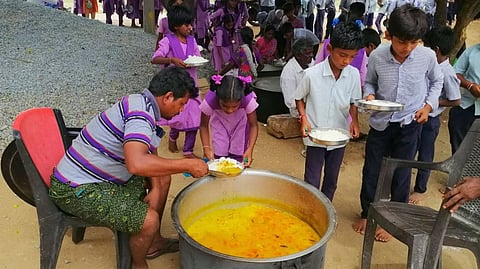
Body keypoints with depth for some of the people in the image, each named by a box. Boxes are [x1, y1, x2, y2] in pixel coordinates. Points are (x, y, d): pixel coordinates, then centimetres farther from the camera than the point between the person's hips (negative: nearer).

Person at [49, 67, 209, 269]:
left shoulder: (143, 104, 5)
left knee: (163, 178, 15)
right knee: (148, 220, -23)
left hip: (98, 176, 10)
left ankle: (153, 242, 26)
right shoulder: (141, 114, -26)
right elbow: (137, 164, -42)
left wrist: (155, 188, -1)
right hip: (77, 189, -10)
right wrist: (188, 165, -32)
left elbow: (150, 155, 12)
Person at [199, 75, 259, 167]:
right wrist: (206, 148, -30)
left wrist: (250, 149, -35)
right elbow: (204, 125, -21)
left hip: (241, 122, 0)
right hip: (219, 121, 0)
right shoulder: (210, 100, -37)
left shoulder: (248, 99, -38)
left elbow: (253, 125, -25)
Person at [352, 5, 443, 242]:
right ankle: (367, 214, 34)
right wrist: (369, 95, -16)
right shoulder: (377, 56, -15)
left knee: (401, 174, 9)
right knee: (371, 171, 11)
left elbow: (437, 81, 8)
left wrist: (429, 104, -4)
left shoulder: (427, 56, -13)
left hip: (409, 124, 0)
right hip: (380, 122, 1)